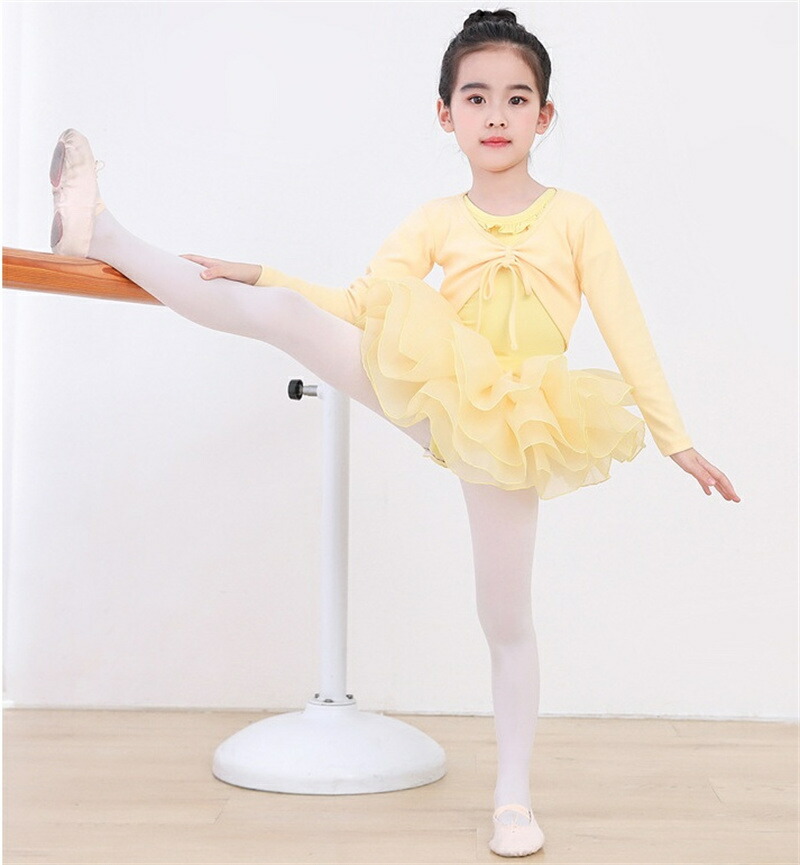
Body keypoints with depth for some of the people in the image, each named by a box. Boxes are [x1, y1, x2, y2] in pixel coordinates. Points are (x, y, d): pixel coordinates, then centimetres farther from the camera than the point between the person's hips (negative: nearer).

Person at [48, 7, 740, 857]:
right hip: (431, 398, 2)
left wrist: (676, 439, -1)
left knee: (505, 617, 2)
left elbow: (627, 332, 1)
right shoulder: (437, 221, 7)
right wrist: (261, 271, 2)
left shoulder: (575, 217, 2)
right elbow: (359, 306, 8)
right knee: (280, 312, -13)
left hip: (510, 430, -1)